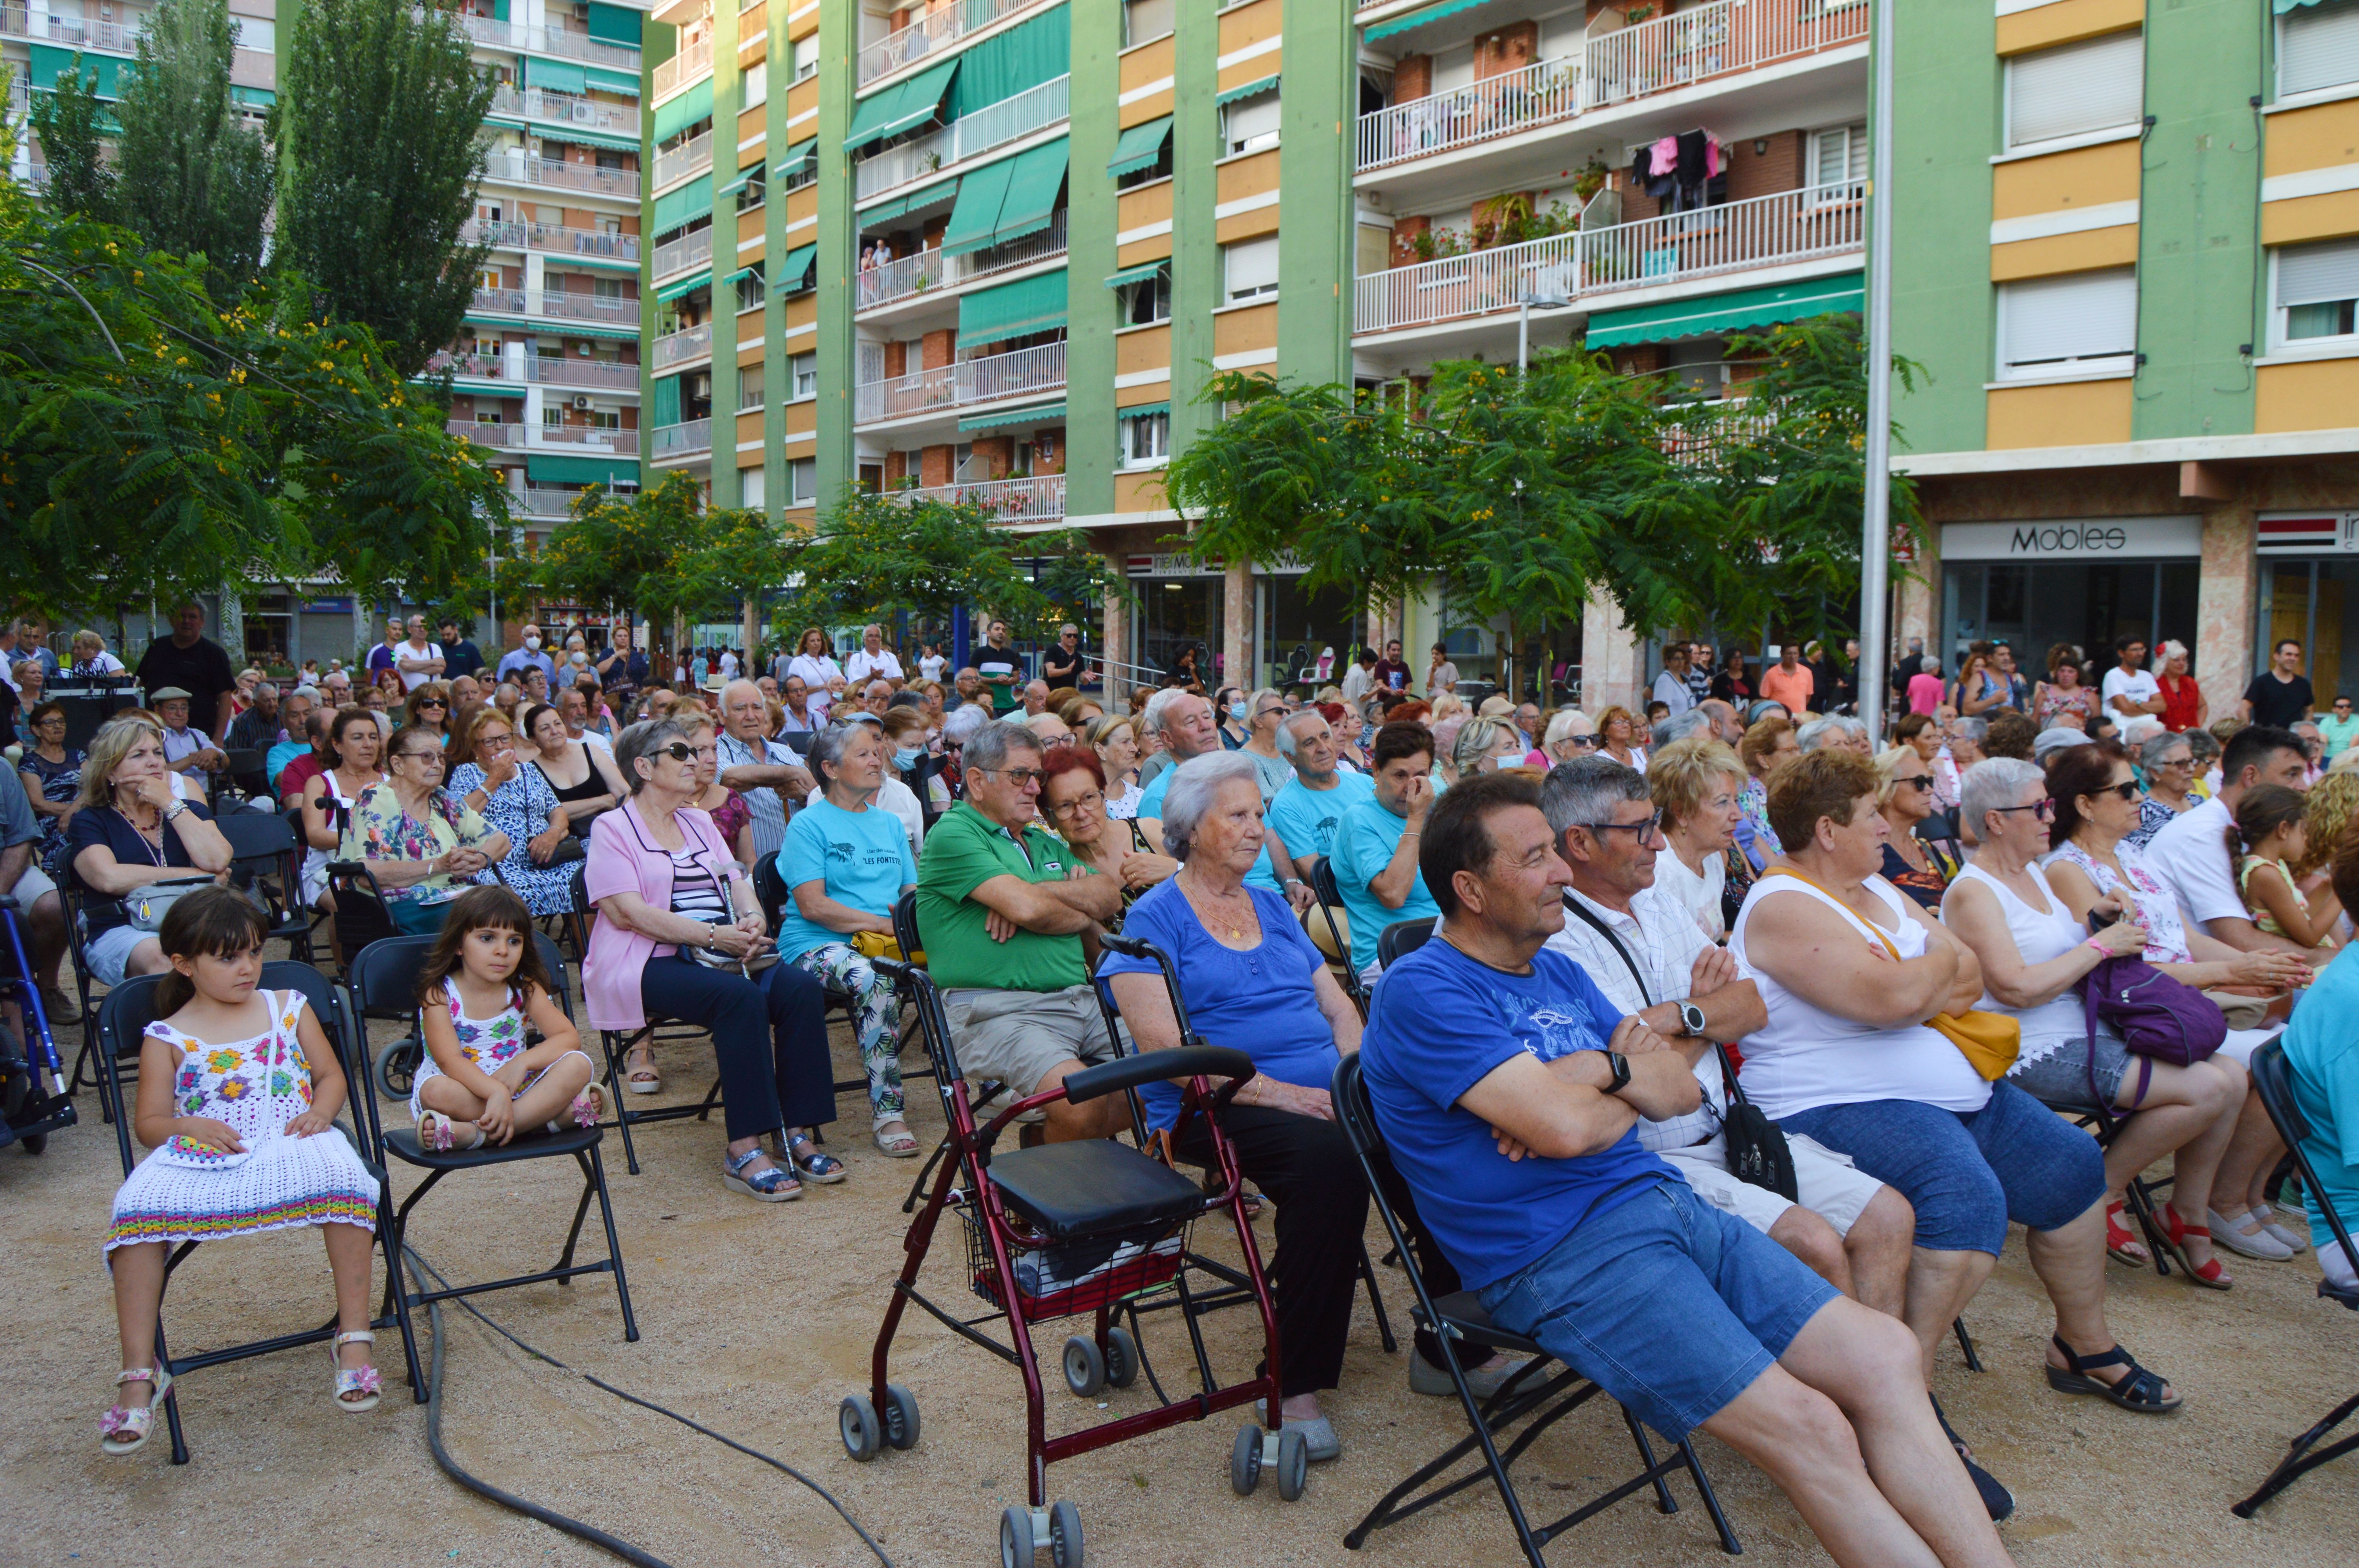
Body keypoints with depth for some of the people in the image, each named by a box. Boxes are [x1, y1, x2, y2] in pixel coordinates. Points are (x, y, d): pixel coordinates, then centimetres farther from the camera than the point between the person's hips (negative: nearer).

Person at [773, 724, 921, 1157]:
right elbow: (812, 905, -8)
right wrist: (882, 923, -14)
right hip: (816, 944, -5)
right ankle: (886, 1113, -33)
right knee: (875, 981, -38)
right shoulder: (808, 825, 2)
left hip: (885, 941, 6)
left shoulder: (889, 824, 22)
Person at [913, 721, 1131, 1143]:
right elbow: (1027, 906, -15)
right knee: (1083, 1103, -31)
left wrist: (1041, 894, -6)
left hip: (1081, 1001, 8)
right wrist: (1079, 899, 7)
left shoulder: (1047, 843, 25)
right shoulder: (952, 835, -1)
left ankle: (1044, 1138, 6)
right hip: (997, 1012, -8)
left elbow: (1110, 898, 12)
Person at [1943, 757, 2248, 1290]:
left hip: (2088, 1034, 9)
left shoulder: (2033, 874, 16)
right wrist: (2101, 944, -15)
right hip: (2037, 1053, -9)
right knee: (2207, 1088, -19)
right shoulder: (1973, 893, -12)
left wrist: (2090, 918, 6)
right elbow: (2017, 988, -22)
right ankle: (2104, 1191, -2)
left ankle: (2187, 1217, 10)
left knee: (2231, 1076, -3)